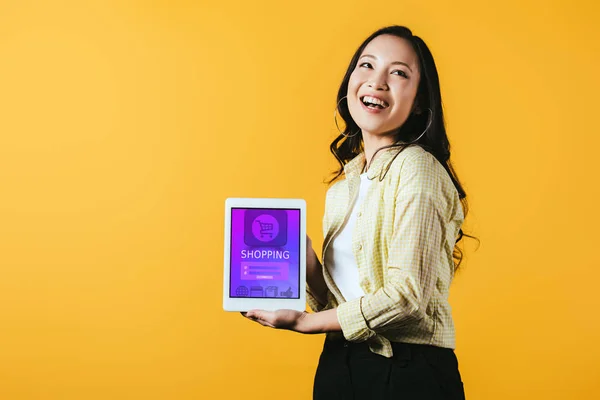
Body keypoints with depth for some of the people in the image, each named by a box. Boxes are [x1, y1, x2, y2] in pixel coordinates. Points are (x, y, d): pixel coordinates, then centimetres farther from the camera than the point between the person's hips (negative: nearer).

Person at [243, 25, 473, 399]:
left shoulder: (416, 167, -13)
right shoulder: (346, 183, 9)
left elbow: (406, 294, -19)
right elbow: (338, 297, 10)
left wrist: (305, 322, -10)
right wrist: (306, 260, -8)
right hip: (338, 366, 7)